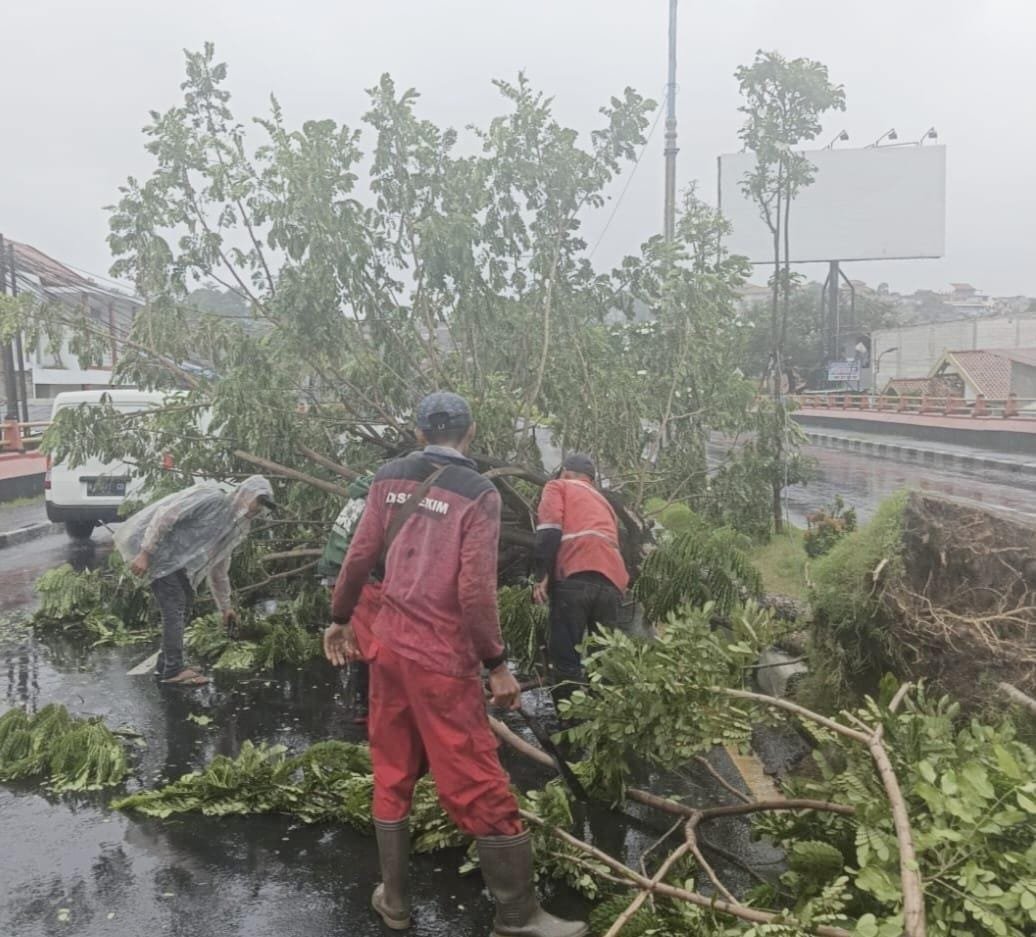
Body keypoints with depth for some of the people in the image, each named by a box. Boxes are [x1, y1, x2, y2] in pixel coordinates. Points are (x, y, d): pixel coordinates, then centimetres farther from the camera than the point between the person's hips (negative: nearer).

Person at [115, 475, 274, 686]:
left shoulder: (235, 527, 11)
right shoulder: (211, 498, -16)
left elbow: (219, 568, 21)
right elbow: (165, 514, -23)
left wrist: (225, 607, 23)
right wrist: (145, 554, -27)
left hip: (174, 558, 10)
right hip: (154, 547, -10)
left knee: (185, 604, 9)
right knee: (175, 606, -13)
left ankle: (165, 664, 18)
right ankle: (173, 670, -9)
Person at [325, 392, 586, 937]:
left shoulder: (390, 478, 2)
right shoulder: (478, 494, -14)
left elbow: (360, 556, 4)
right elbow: (475, 590, -17)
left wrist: (340, 619, 17)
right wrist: (496, 664, -8)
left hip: (389, 646, 6)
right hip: (442, 659, -5)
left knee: (392, 776, 19)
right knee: (482, 791, 4)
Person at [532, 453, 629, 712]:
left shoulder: (558, 486, 19)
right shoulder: (603, 501, 36)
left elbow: (550, 528, 1)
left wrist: (542, 574, -5)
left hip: (577, 576, -5)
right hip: (612, 581, 6)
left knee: (566, 659, -2)